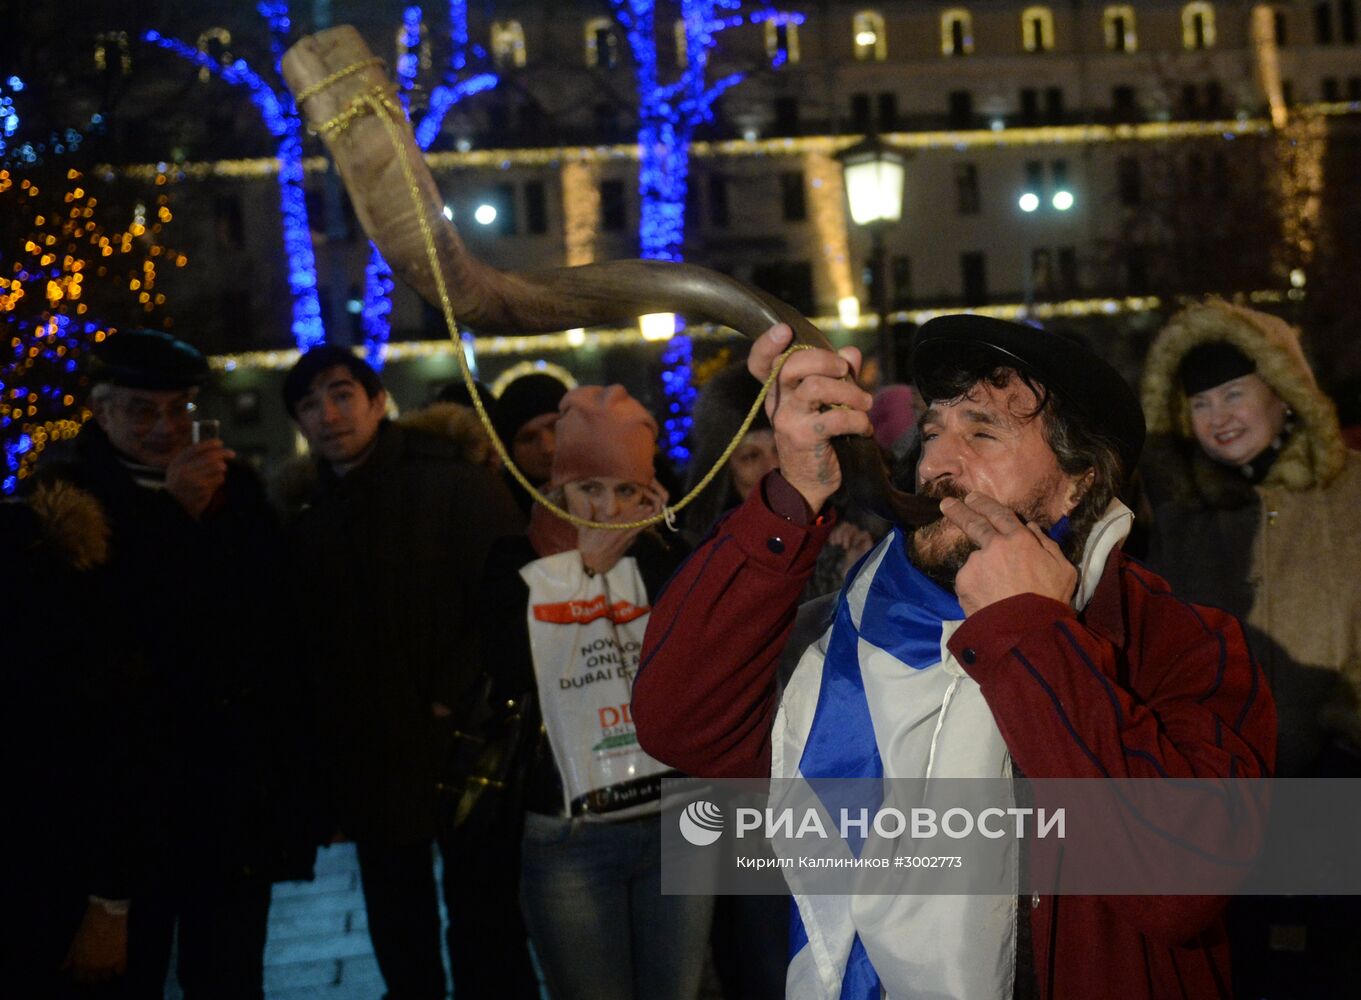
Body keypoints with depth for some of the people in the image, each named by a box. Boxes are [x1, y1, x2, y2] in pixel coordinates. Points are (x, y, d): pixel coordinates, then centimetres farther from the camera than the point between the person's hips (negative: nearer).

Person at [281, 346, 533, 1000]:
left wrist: (458, 697, -17)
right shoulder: (307, 512, 8)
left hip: (460, 752, -5)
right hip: (370, 765, 5)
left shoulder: (454, 483, -7)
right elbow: (306, 637, 13)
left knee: (485, 932, 3)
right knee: (400, 941, 16)